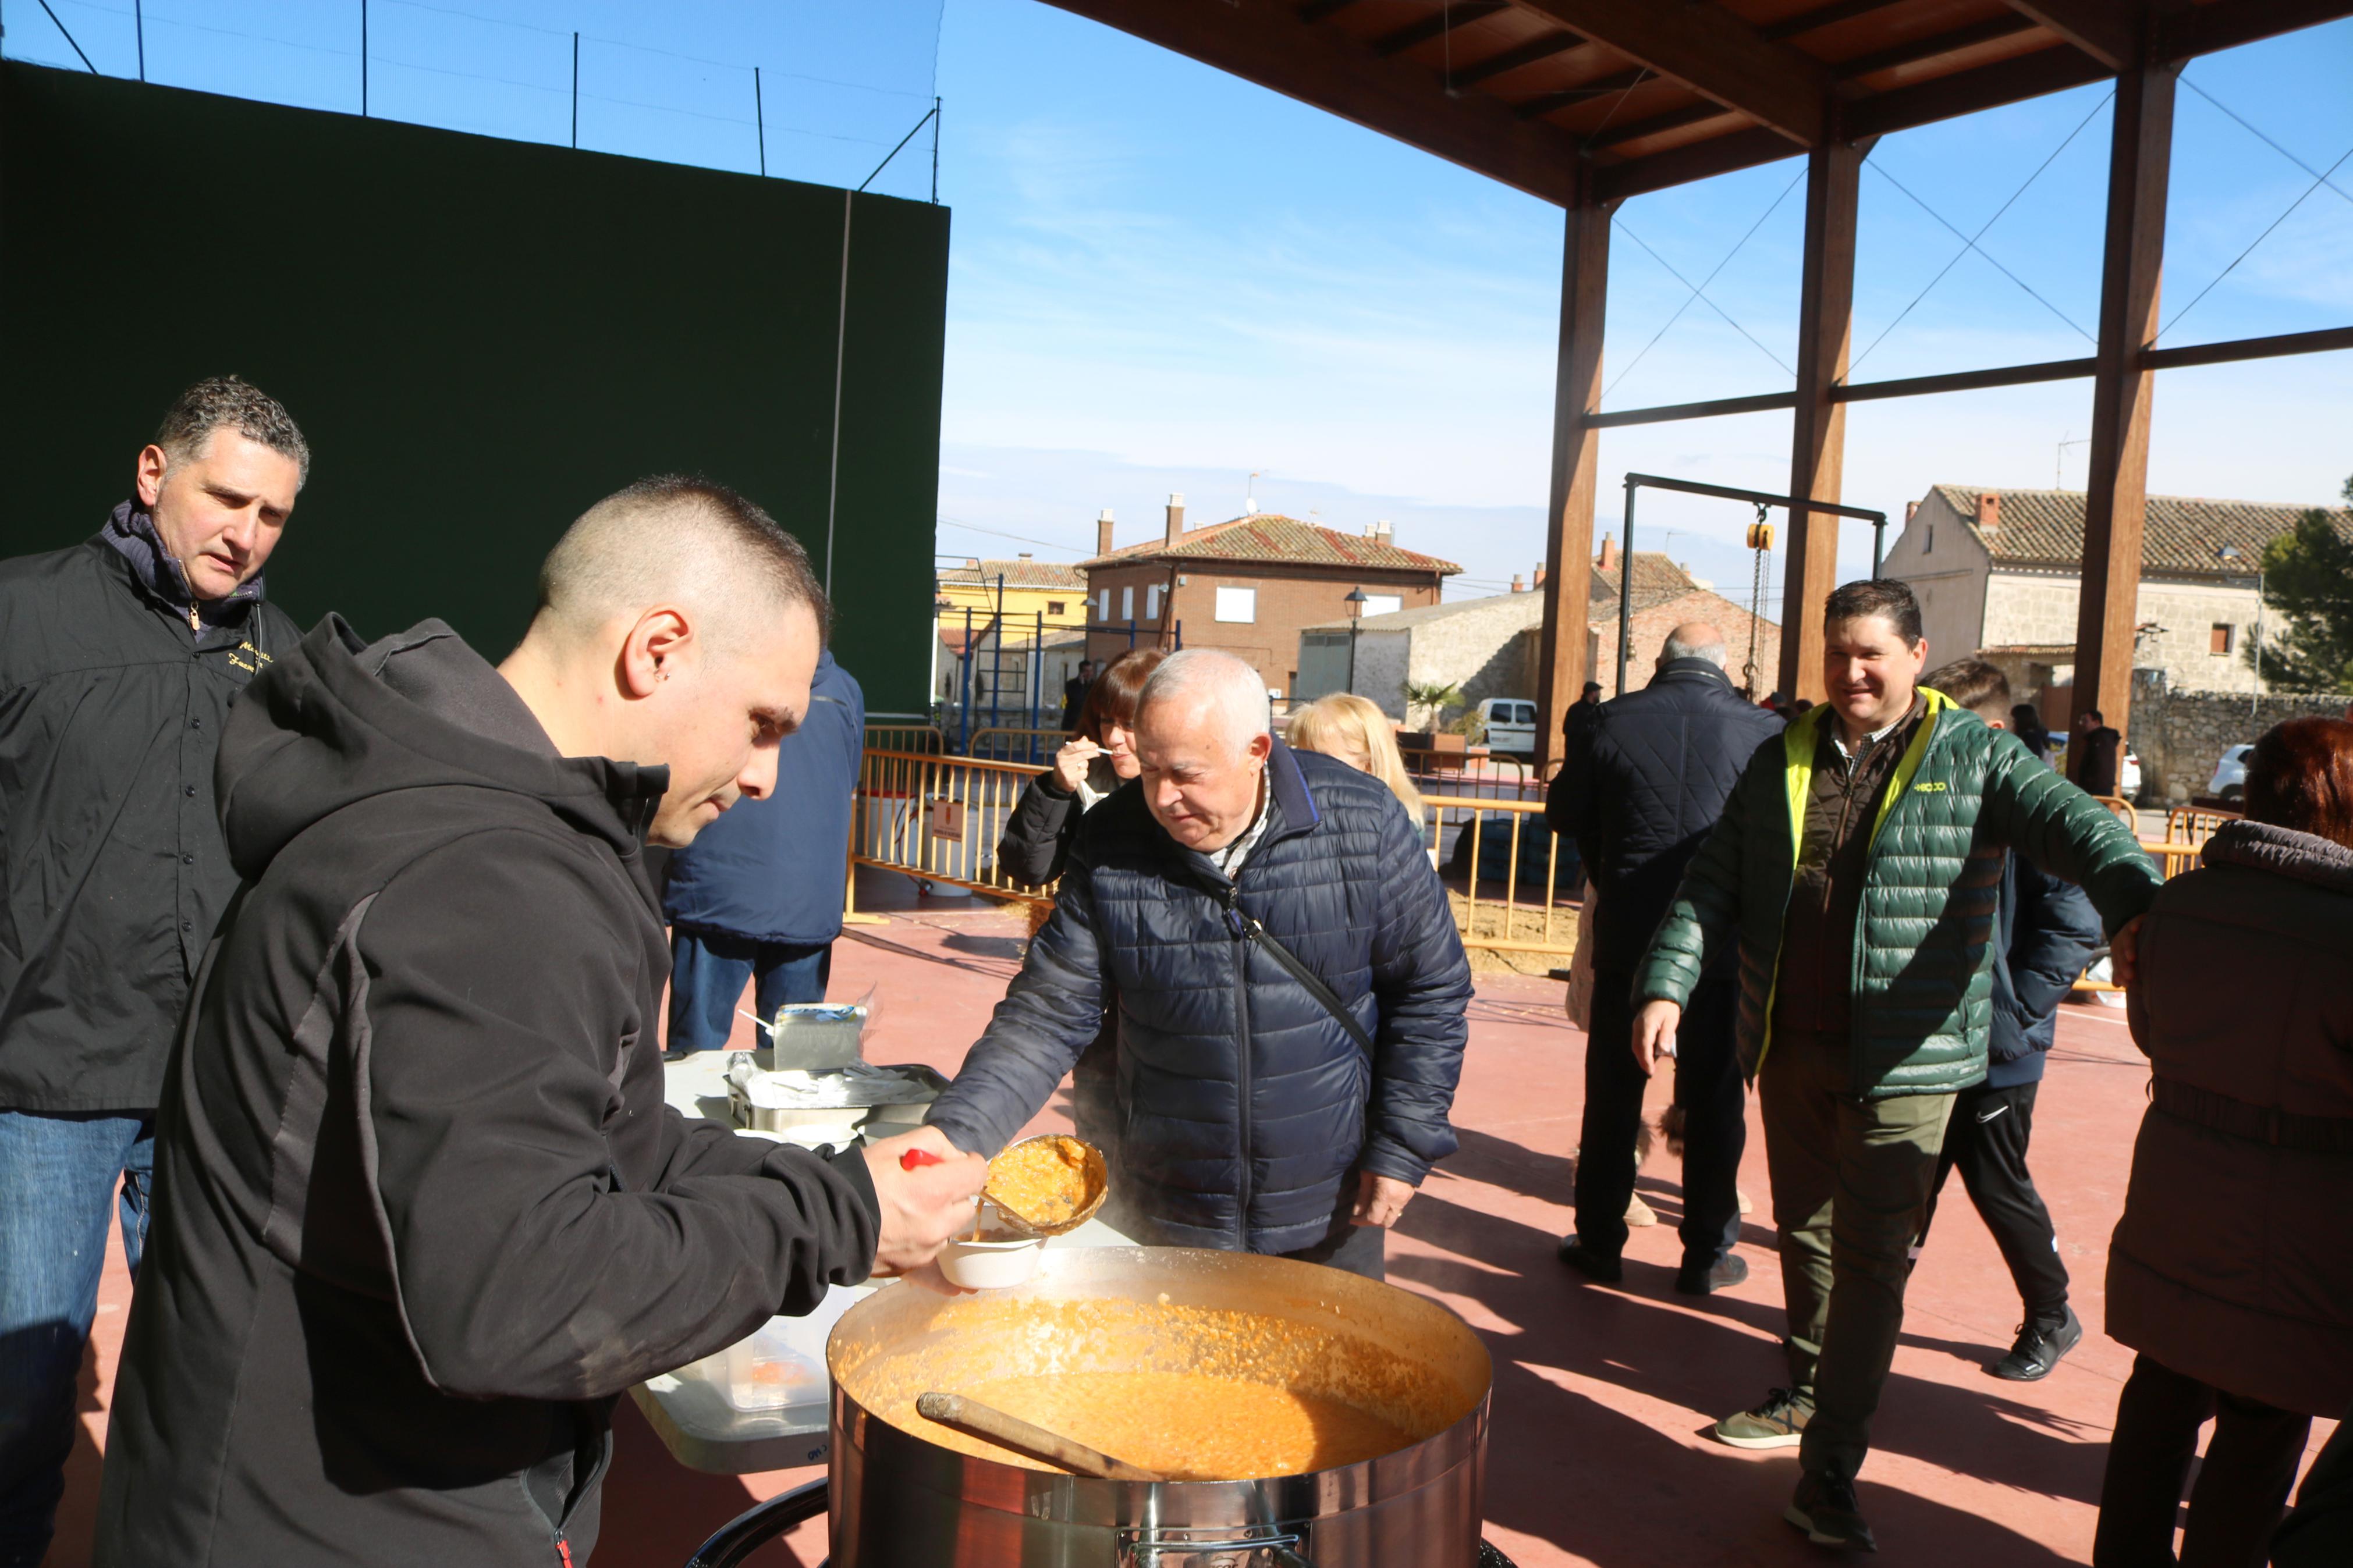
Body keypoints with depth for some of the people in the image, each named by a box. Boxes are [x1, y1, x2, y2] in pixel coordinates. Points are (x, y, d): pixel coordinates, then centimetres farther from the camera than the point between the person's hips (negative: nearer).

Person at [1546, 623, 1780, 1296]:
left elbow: (1564, 811, 6)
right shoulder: (1763, 729, -8)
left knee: (1612, 1095, 12)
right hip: (1726, 943, -1)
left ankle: (1599, 1242, 21)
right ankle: (1706, 1253, 19)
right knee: (1715, 1101, 11)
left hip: (1627, 936, 1)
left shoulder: (1615, 721, -5)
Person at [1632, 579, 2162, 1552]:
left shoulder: (1973, 757, -3)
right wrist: (1667, 985, -7)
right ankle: (1810, 1397, 38)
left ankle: (1830, 1471, 5)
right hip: (1790, 1046, 5)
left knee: (1872, 1257, -3)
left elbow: (2073, 825, -19)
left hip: (1901, 1060, -4)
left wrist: (2133, 906, -41)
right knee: (1805, 1232, 18)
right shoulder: (1782, 761, 9)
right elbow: (1711, 886, 7)